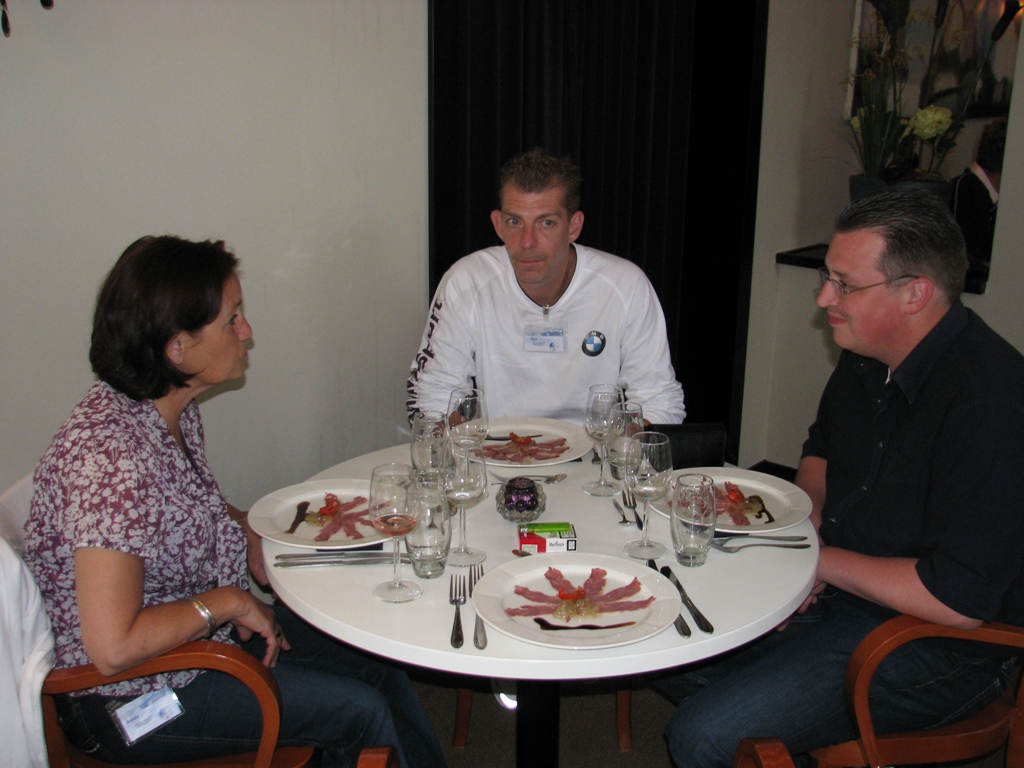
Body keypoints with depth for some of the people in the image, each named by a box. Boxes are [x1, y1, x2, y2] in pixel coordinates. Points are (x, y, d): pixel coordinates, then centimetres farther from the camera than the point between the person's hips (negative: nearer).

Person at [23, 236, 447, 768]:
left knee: (382, 676, 5)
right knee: (361, 710, -8)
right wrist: (228, 601, -20)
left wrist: (252, 542, -1)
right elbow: (113, 648, -33)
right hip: (130, 697, -8)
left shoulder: (176, 410, -3)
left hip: (198, 630, 8)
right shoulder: (109, 456, -32)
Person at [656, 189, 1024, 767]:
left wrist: (825, 559, -18)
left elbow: (960, 599, -30)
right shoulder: (868, 357, 1)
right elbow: (821, 451, 21)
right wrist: (808, 516, 0)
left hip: (936, 640, -8)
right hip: (834, 588, 9)